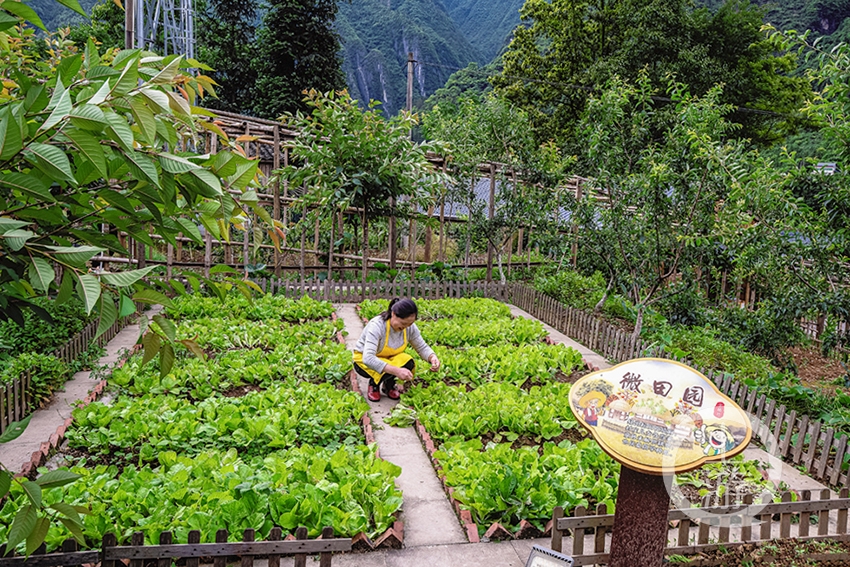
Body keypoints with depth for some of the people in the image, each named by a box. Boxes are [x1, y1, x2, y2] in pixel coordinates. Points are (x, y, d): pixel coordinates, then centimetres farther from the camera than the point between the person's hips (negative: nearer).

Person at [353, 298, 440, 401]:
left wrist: (433, 357, -29)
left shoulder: (410, 327, -18)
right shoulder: (377, 326, -35)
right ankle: (373, 384, 0)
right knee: (385, 369, -37)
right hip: (363, 360, -4)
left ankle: (389, 384, 4)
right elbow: (368, 359, -44)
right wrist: (396, 371, -54)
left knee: (408, 363, -28)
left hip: (389, 358, 5)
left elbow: (422, 347, -5)